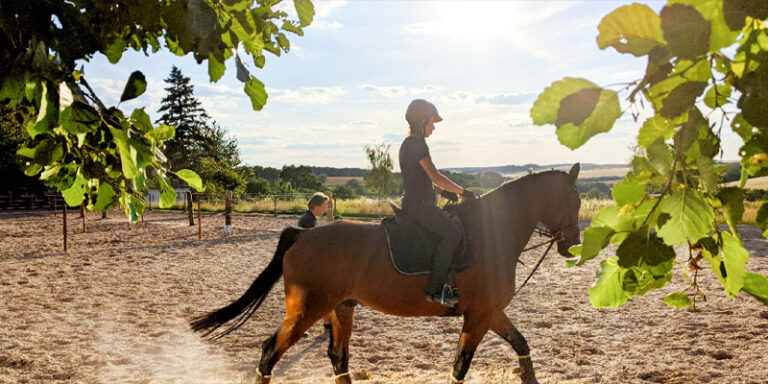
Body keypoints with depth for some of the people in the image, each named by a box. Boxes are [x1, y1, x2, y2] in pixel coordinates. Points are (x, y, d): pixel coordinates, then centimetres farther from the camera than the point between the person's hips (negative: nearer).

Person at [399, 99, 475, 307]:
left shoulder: (409, 144, 19)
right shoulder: (417, 144, -12)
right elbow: (436, 177, -16)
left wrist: (442, 191, 17)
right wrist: (463, 191, -8)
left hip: (416, 202, 11)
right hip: (418, 205, -11)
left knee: (457, 225, 15)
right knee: (452, 231, -22)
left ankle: (441, 282, 14)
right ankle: (435, 289, -22)